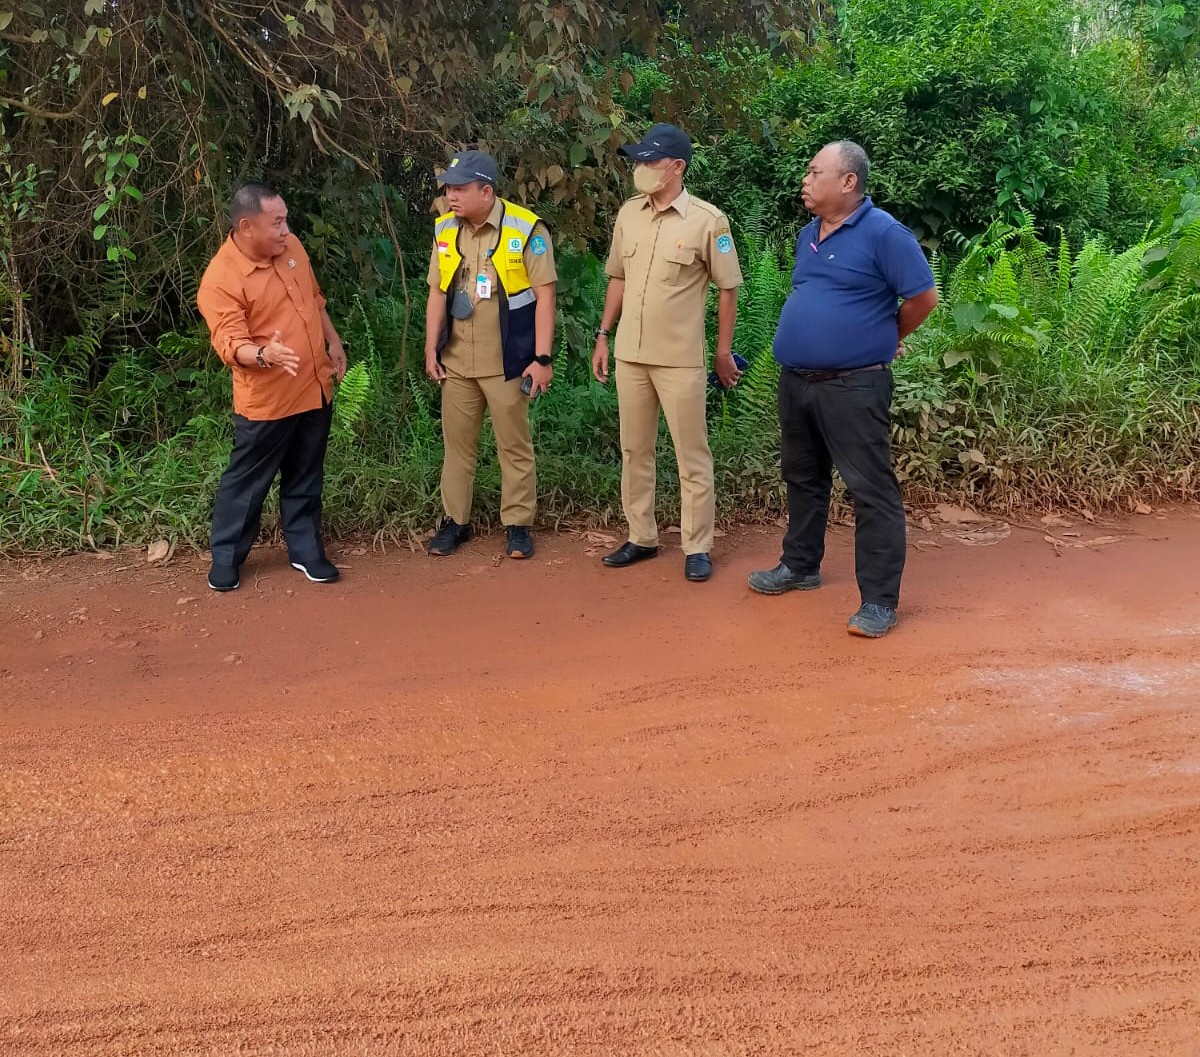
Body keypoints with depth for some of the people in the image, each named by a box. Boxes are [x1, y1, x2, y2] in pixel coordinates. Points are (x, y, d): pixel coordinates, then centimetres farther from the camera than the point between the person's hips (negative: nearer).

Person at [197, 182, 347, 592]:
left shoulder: (290, 246, 0)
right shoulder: (220, 280, -22)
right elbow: (231, 344, -27)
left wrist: (333, 342, 16)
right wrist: (264, 355, -46)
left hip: (314, 387, 6)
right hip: (266, 399, -6)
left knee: (305, 478, 17)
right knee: (246, 480, 7)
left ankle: (305, 550, 30)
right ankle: (225, 557, 22)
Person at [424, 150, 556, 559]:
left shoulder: (526, 229, -12)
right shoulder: (444, 229, 4)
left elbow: (544, 295, -11)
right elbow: (437, 293, 10)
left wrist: (542, 358, -14)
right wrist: (431, 348, 6)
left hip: (507, 362, -4)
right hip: (456, 361, 5)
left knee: (514, 446, 6)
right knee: (457, 443, 12)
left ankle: (518, 524, 18)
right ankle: (455, 521, 24)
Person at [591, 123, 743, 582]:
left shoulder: (707, 220, -10)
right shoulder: (629, 213, 5)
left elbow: (727, 288, -3)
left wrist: (724, 352, -1)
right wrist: (603, 336, 11)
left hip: (680, 359, -5)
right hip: (630, 354, 5)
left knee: (692, 456, 3)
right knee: (634, 451, 13)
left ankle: (697, 547, 13)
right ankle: (641, 538, 26)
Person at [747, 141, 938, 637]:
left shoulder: (883, 233, -11)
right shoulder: (808, 235, 13)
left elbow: (923, 297, -10)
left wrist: (882, 338, 2)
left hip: (853, 386, -8)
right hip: (795, 382, 9)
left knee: (872, 490, -4)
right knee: (802, 478, 20)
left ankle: (879, 601, -1)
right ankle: (800, 565, 37)